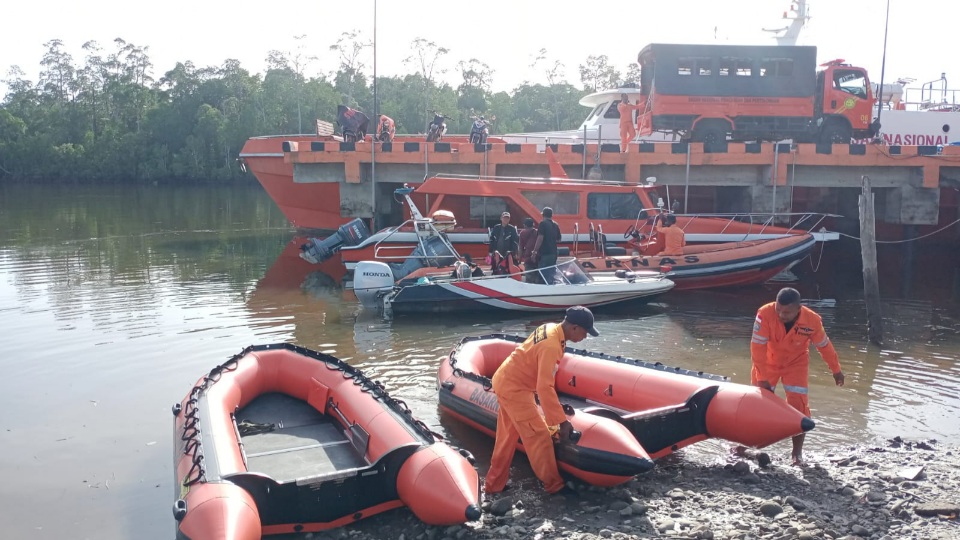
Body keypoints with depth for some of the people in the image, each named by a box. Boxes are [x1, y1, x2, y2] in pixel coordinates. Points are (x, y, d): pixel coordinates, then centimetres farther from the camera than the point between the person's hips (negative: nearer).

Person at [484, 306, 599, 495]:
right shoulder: (551, 346, -28)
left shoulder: (551, 328, 1)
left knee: (507, 437, 18)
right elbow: (544, 387, -30)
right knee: (539, 437, 0)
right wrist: (561, 421, -26)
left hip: (505, 381, 10)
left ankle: (494, 485, 28)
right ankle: (554, 485, 13)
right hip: (514, 388, -10)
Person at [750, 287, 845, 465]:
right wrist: (762, 378, -26)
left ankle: (797, 452, 6)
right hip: (768, 362, 0)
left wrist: (836, 370, 5)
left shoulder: (812, 321, -27)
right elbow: (758, 347, -27)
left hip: (796, 363, 1)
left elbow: (824, 346, -8)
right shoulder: (765, 314, -33)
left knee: (799, 406, -9)